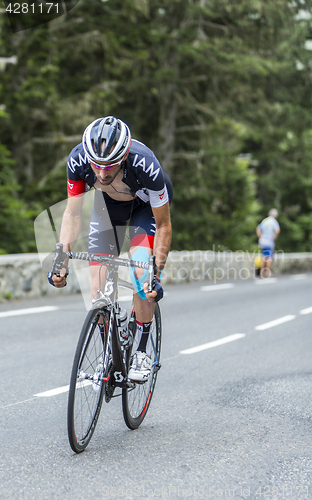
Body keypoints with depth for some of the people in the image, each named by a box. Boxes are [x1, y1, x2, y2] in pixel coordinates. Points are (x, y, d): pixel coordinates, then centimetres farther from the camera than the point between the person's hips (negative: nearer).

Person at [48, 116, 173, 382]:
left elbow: (163, 226, -27)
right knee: (98, 289, -7)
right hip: (109, 203, 3)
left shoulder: (146, 167, -40)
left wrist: (157, 274, -31)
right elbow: (72, 213, -19)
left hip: (147, 206, -3)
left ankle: (142, 352, -7)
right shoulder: (77, 161, -32)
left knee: (141, 272, -25)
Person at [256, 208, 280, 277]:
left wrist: (261, 237, 14)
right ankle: (267, 272, -6)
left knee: (264, 257, 11)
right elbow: (277, 230, -25)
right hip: (270, 242, -6)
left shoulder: (264, 221, 12)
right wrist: (274, 238, -13)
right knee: (270, 257, -1)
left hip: (262, 241, 6)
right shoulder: (274, 221, -9)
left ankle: (262, 272, 9)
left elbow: (258, 229, 19)